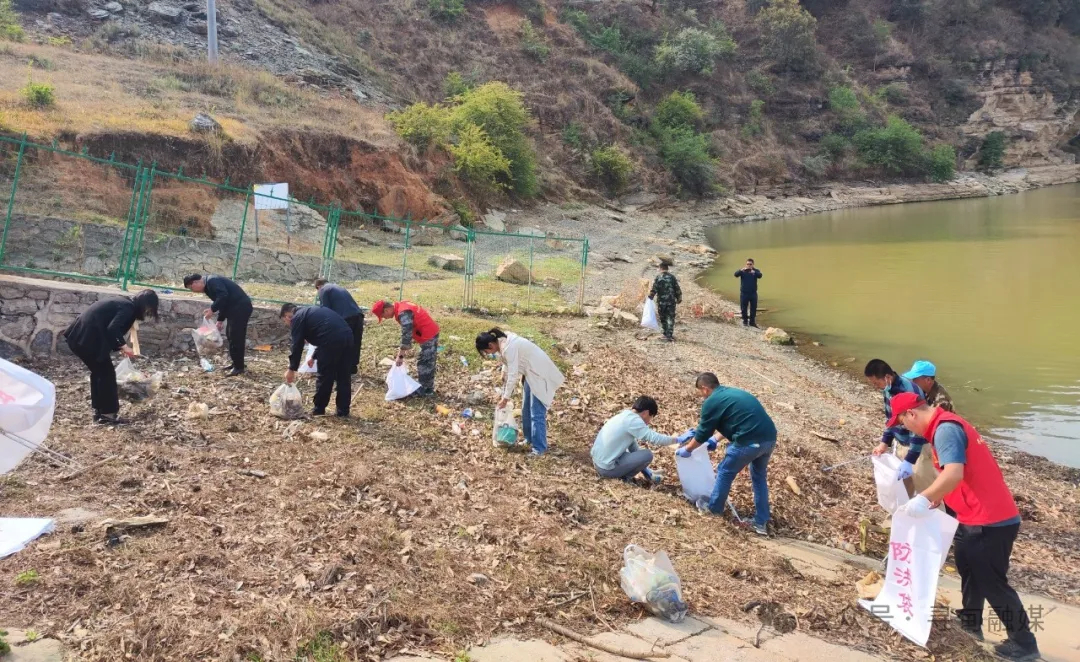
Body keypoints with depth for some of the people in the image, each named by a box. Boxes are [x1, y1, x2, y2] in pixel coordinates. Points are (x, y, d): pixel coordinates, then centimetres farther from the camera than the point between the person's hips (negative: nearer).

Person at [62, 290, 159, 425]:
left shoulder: (123, 302, 19)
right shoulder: (129, 308, -9)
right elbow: (112, 329, -22)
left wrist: (119, 347, 21)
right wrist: (123, 346, -11)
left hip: (79, 336, 10)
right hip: (88, 339, -10)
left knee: (98, 371, 20)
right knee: (107, 373, 3)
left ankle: (99, 411, 27)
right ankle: (108, 414, 9)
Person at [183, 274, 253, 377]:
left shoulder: (212, 281, -13)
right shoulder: (209, 285, 19)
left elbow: (223, 296, -28)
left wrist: (212, 309, -23)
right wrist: (220, 320, 21)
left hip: (241, 307, -11)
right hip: (236, 308, 11)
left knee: (235, 337, -7)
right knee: (231, 335, 17)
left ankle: (238, 367, 0)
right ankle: (236, 364, 25)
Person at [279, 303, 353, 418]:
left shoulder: (297, 318, 8)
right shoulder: (310, 311, 34)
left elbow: (297, 345, 3)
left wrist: (292, 369, 9)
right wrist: (314, 357, 42)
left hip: (332, 340, -8)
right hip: (347, 335, 8)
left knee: (324, 376, 7)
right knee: (344, 377, 13)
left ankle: (319, 409, 18)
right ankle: (343, 411, 19)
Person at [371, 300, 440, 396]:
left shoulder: (403, 313, -25)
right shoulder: (401, 306, 6)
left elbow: (406, 335, -27)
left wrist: (400, 356, -21)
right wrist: (403, 348, 16)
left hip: (428, 336, -10)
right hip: (431, 333, 10)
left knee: (424, 364, 0)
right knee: (428, 363, 18)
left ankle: (423, 390, 10)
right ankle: (428, 388, 29)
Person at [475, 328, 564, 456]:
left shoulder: (509, 348, -27)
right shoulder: (504, 343, 2)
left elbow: (513, 375, -24)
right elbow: (509, 370, 11)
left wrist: (506, 398, -14)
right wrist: (506, 393, 11)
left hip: (540, 374, -10)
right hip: (531, 374, 10)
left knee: (536, 414, -10)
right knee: (526, 410, 17)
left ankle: (539, 448, -5)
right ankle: (530, 439, 30)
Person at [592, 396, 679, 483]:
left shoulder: (624, 415, 11)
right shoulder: (633, 420, -16)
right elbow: (654, 438, -21)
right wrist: (677, 440, -8)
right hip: (607, 468, -10)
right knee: (647, 455, -11)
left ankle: (646, 473, 26)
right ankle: (624, 477, 2)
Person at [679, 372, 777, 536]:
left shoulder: (711, 402, 0)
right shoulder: (734, 392, 25)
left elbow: (703, 434, 6)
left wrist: (687, 449, 22)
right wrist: (716, 439, 47)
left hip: (750, 441, -8)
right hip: (770, 438, 8)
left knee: (725, 473, 13)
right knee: (759, 477, 23)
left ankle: (714, 510, 27)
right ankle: (761, 523, 27)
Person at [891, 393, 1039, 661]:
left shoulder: (945, 429, -20)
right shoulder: (946, 425, 13)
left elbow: (954, 473, -34)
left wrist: (923, 498, -35)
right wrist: (934, 501, 14)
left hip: (989, 521, -10)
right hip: (977, 517, 10)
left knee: (992, 583, 3)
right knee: (969, 570, 22)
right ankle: (970, 625, 36)